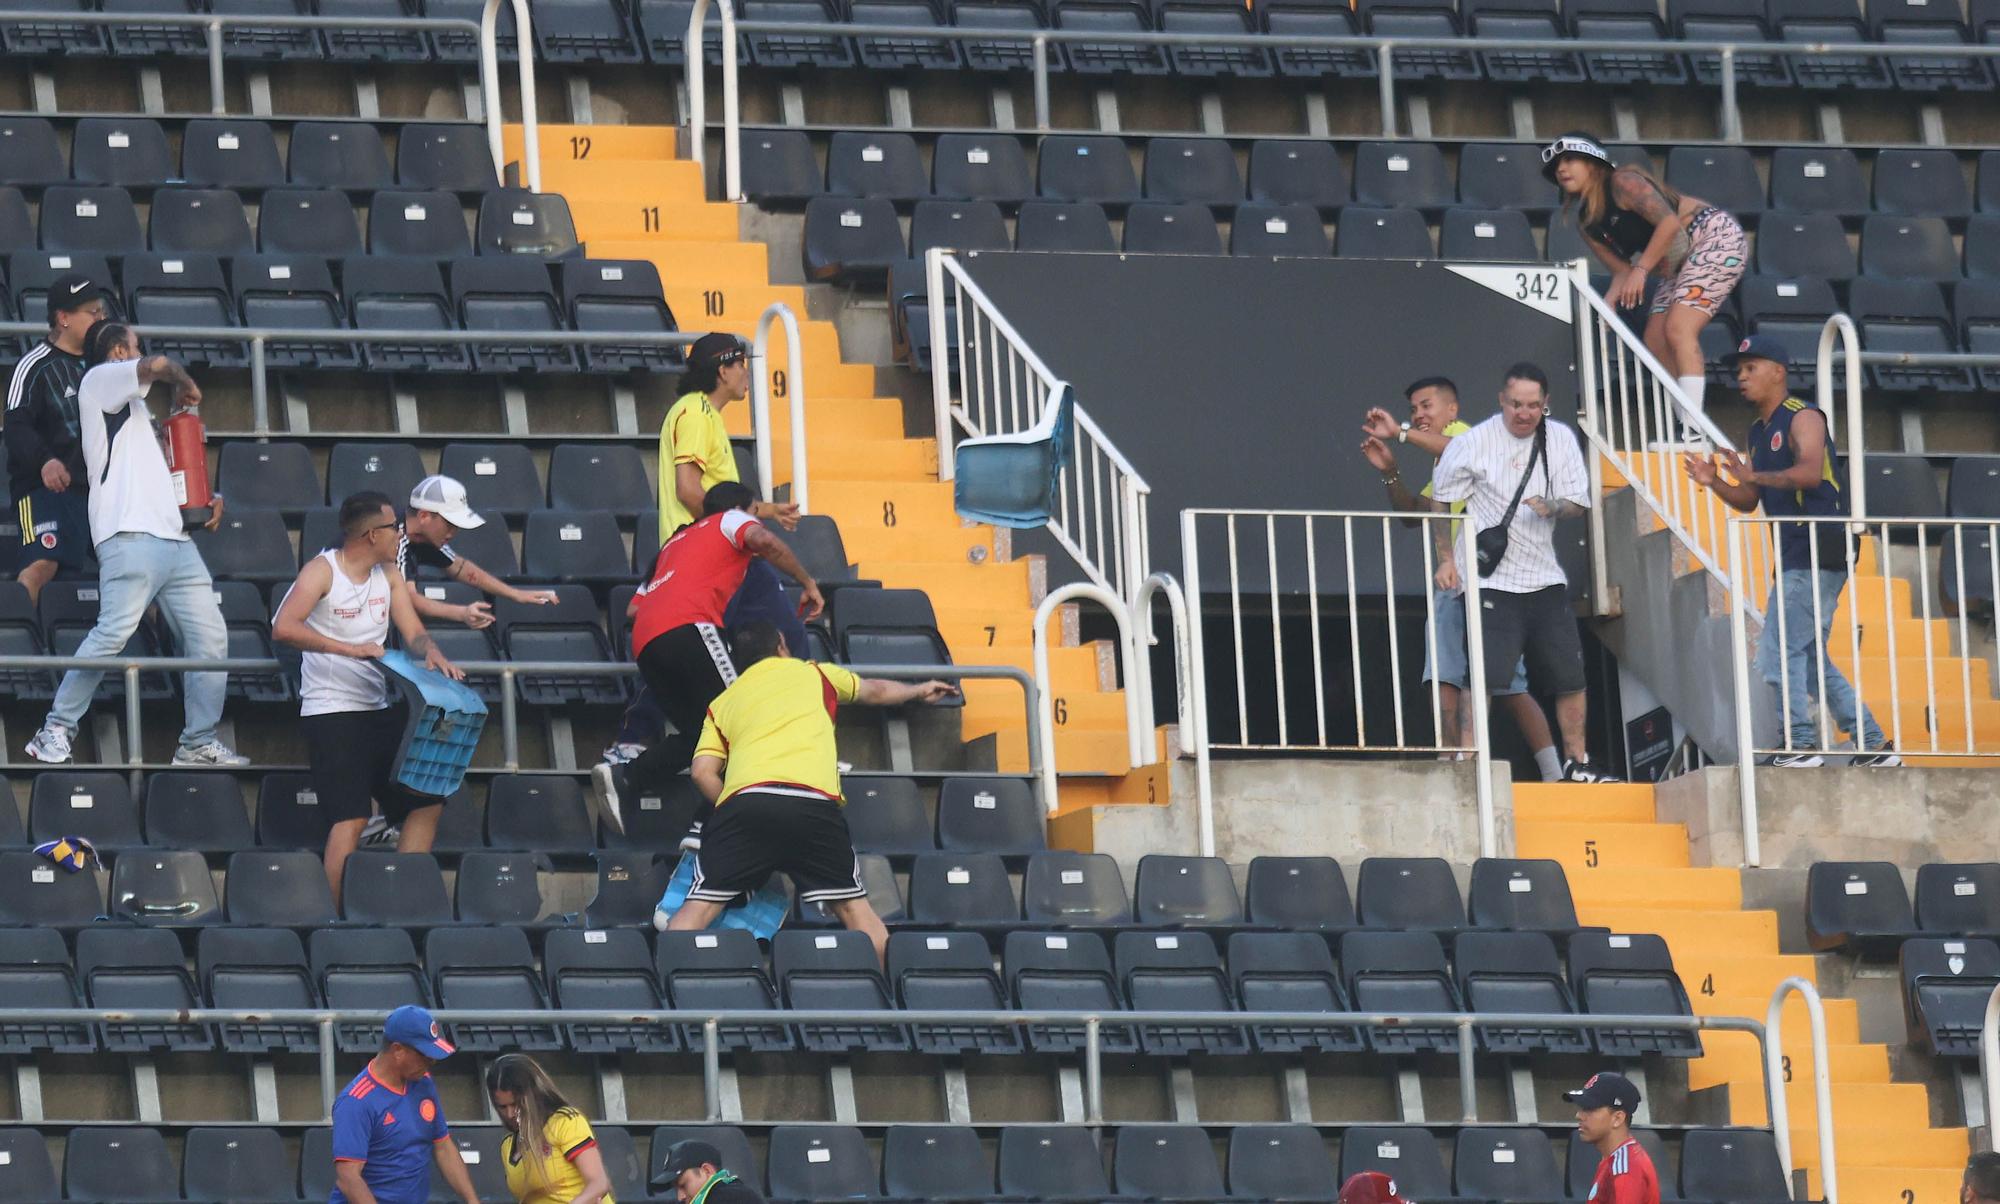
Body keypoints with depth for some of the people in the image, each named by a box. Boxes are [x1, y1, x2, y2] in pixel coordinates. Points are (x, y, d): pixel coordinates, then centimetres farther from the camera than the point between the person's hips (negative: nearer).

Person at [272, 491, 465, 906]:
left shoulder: (388, 575, 12)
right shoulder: (322, 571, -11)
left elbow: (413, 632, 11)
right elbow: (284, 627, -24)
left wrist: (431, 653, -13)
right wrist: (348, 649, -32)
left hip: (381, 708, 8)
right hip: (331, 712, -8)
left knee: (426, 802, 8)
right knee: (350, 819, -16)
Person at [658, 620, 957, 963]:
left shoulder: (722, 703, 27)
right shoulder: (813, 674, 28)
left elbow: (702, 772, 12)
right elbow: (874, 691, 47)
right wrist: (919, 691, 66)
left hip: (743, 798, 0)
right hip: (814, 802, 0)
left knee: (699, 906, -1)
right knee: (853, 906, 13)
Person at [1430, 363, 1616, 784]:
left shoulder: (1561, 439, 5)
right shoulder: (1473, 443, -5)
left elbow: (1579, 503, 7)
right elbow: (1442, 502, 4)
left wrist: (1554, 507, -16)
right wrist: (1446, 559, -3)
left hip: (1545, 578, 4)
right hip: (1490, 581, -4)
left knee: (1571, 676, 5)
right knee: (1485, 674, -14)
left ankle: (1576, 762, 18)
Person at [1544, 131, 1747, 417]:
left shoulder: (1622, 182, -15)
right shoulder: (1587, 222, 10)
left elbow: (1669, 222, -25)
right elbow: (1623, 271, 9)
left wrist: (1641, 269, -28)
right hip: (1678, 266, 10)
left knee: (1678, 329, -23)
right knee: (1655, 343, 2)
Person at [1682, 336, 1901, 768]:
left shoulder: (1802, 418, -8)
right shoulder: (1760, 431, 19)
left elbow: (1809, 471, -26)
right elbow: (1749, 501, 20)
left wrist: (1753, 475, -36)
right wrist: (1713, 482, 3)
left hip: (1819, 552, -10)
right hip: (1795, 556, 10)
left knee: (1779, 653, -15)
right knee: (1811, 661, 13)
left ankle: (1801, 744, -15)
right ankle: (1874, 745, 17)